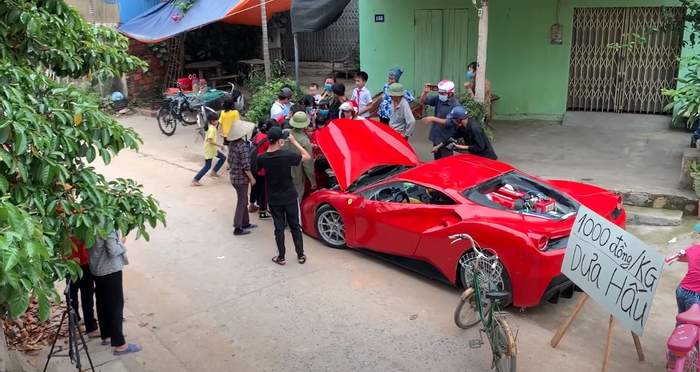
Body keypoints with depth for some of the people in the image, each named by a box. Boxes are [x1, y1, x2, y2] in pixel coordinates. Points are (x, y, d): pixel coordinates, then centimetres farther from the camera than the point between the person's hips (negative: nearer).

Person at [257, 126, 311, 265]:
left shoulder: (262, 158, -12)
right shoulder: (287, 155, -20)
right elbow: (307, 156, -7)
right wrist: (294, 142, -1)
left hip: (274, 199, 1)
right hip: (290, 197, -1)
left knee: (279, 228, 12)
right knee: (295, 226, 13)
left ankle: (281, 257, 18)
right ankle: (301, 255, 21)